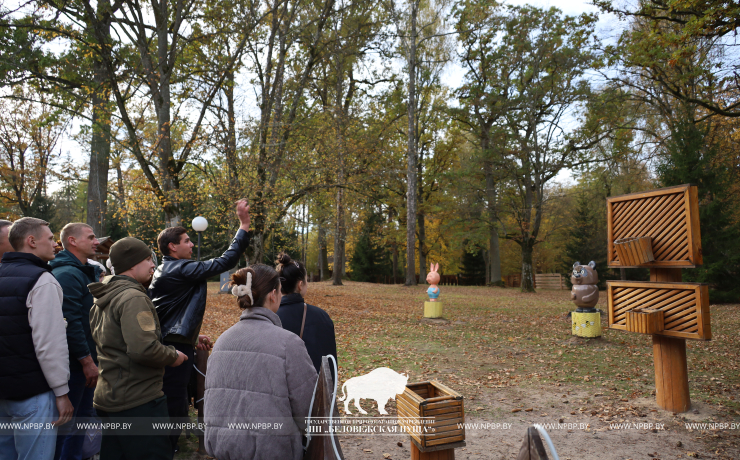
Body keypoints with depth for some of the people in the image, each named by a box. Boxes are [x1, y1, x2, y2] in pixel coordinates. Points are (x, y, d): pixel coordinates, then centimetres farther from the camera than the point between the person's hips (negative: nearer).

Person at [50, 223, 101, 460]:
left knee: (82, 416, 19)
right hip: (75, 362, -10)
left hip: (85, 360, 10)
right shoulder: (67, 274, -18)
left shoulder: (85, 272, 14)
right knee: (65, 422, 1)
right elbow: (70, 322, -24)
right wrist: (87, 360, -21)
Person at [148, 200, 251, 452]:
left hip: (167, 344, 10)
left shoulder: (163, 271, 15)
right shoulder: (182, 269, -16)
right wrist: (244, 225, -18)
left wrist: (193, 336, 20)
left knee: (171, 403, 19)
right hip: (176, 348, -10)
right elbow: (226, 261, -22)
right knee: (174, 406, 0)